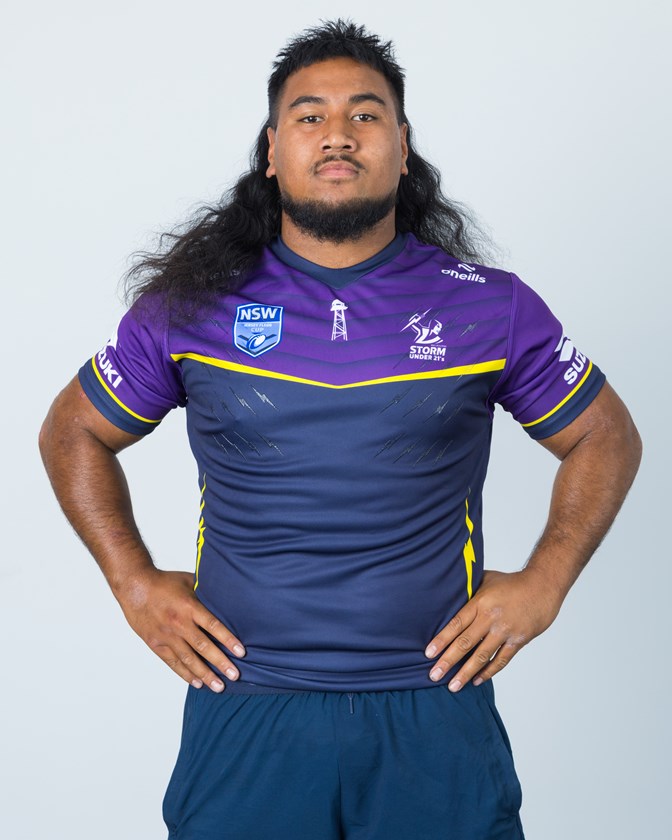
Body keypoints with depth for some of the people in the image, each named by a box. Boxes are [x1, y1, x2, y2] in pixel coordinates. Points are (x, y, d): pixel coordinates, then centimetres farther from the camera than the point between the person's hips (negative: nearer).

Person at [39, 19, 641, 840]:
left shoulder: (492, 308, 0)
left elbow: (606, 440, 12)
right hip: (245, 712, 1)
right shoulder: (189, 308, 1)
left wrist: (543, 584, 2)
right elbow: (73, 434, 13)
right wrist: (133, 582, 4)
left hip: (434, 714, 0)